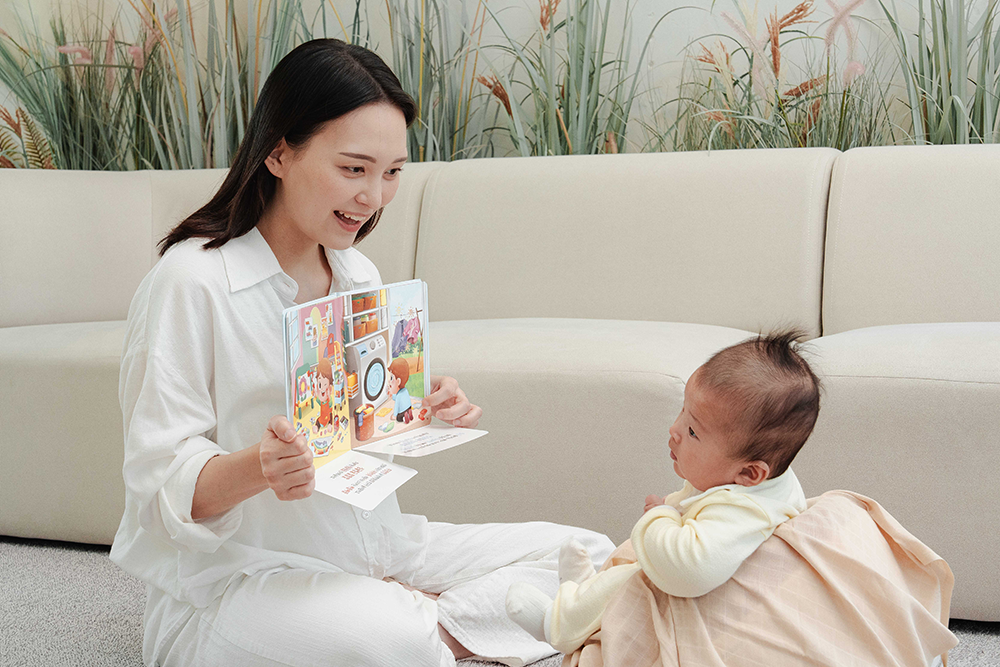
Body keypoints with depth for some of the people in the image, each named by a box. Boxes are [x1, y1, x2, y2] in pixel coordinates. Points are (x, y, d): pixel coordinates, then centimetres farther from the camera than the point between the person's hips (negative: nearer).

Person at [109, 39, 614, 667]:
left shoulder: (361, 277, 10)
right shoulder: (190, 282, -14)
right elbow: (159, 483, -16)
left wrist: (428, 413, -6)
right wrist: (257, 468, -37)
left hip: (374, 548, 8)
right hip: (235, 577, -7)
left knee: (587, 556, -5)